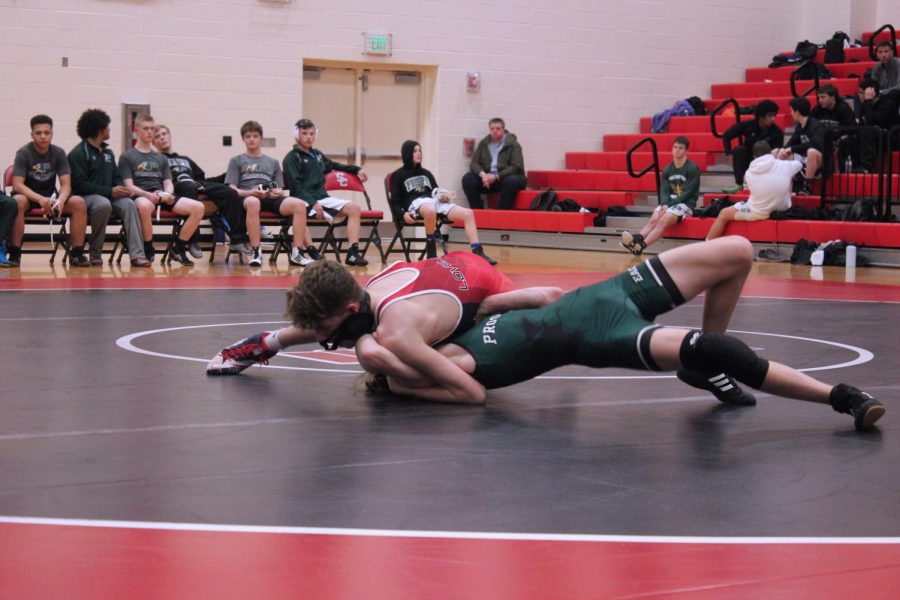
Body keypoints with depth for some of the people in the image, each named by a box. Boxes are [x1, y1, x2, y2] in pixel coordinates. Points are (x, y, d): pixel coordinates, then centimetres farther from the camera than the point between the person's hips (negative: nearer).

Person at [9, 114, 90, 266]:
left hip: (50, 197, 3)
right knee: (18, 201, -38)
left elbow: (66, 184, -8)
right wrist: (40, 199, -37)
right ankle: (14, 253, -30)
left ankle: (76, 253, -17)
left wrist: (61, 200, -32)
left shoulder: (59, 153, -3)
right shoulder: (23, 153, -12)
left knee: (79, 202, -23)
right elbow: (17, 184, -21)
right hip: (29, 195, -3)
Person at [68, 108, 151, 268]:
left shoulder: (108, 153, 19)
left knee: (129, 204, -24)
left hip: (109, 196, 6)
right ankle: (95, 253, -22)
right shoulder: (78, 153, -6)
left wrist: (121, 188, -4)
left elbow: (116, 177, 22)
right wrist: (110, 191, -20)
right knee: (104, 204, -39)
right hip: (86, 196, -6)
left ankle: (137, 255, -34)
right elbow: (80, 184, -15)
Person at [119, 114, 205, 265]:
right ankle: (148, 250, -22)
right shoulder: (127, 156, 11)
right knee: (144, 206, -44)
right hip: (140, 196, -5)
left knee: (198, 207, -19)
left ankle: (179, 249, -7)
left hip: (163, 197, 5)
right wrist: (148, 195, -20)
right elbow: (129, 186, -1)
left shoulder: (161, 158, 27)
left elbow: (168, 183, 16)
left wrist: (168, 194, -9)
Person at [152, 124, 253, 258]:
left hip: (198, 184, 5)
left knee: (230, 193, -20)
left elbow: (201, 177, 33)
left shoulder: (185, 159, 40)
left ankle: (237, 239, -28)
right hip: (175, 186, -5)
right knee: (190, 187, -43)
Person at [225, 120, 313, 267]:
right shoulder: (236, 161, 21)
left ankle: (296, 252, -30)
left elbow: (280, 190, 21)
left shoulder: (273, 162, 29)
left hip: (271, 199, 3)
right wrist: (250, 192, -13)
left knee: (299, 204, -29)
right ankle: (256, 252, -40)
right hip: (248, 197, -3)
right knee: (252, 202, -43)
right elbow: (232, 189, 7)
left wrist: (279, 192, -5)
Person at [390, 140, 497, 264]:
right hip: (416, 204, -6)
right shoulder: (398, 175, 12)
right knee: (431, 210, -45)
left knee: (468, 213, -17)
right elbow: (395, 200, 3)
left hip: (435, 202, 6)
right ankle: (431, 249, -27)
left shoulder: (426, 173, 28)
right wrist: (403, 213, -17)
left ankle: (477, 252, -24)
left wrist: (443, 196, 2)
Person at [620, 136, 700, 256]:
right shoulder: (667, 170, 11)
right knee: (654, 218, -26)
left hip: (686, 204, -5)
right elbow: (664, 190, 5)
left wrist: (669, 205, -18)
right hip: (669, 202, 6)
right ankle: (636, 239, -53)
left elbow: (687, 193, -13)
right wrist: (664, 205, -17)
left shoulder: (692, 168, -7)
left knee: (663, 220, -32)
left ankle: (640, 246, -52)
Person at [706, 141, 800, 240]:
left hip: (760, 213, -2)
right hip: (783, 210, 2)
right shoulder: (784, 166, -13)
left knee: (723, 214, 18)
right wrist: (787, 158, 27)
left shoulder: (750, 172, -12)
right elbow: (799, 164, 10)